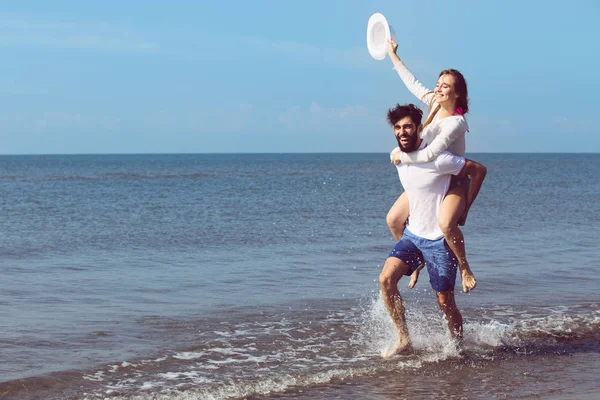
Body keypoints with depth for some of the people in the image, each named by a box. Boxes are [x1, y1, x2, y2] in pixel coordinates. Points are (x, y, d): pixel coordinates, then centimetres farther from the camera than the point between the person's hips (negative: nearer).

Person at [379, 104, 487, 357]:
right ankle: (403, 339, -7)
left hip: (439, 239, -6)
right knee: (386, 279, -16)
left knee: (445, 302, 2)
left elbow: (479, 170, -10)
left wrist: (464, 207, -6)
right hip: (412, 234, 6)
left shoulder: (436, 159, -20)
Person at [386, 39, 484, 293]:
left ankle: (464, 268, -13)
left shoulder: (455, 122, -27)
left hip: (454, 182, -8)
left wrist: (400, 157, -21)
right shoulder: (434, 103, -3)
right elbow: (413, 83, 14)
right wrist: (393, 56, 22)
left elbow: (429, 154, -35)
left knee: (446, 223, -35)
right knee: (394, 219, 4)